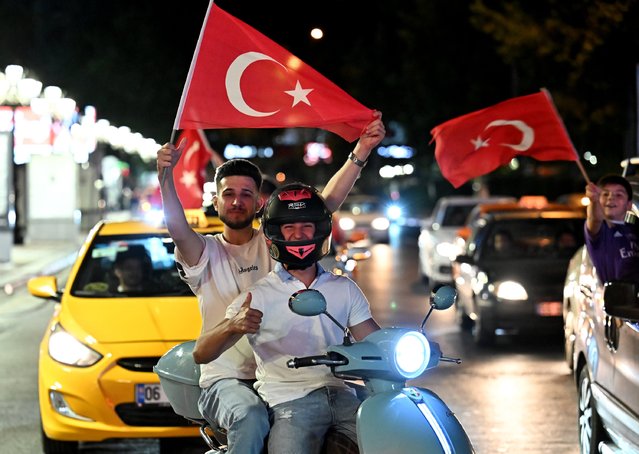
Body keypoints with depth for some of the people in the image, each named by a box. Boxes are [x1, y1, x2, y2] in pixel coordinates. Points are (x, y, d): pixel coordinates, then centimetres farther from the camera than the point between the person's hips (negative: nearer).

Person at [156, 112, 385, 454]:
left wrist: (361, 152, -13)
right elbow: (179, 230, -18)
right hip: (225, 379, -2)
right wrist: (165, 177, -37)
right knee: (251, 418, -37)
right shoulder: (206, 252, 5)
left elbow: (326, 203, 0)